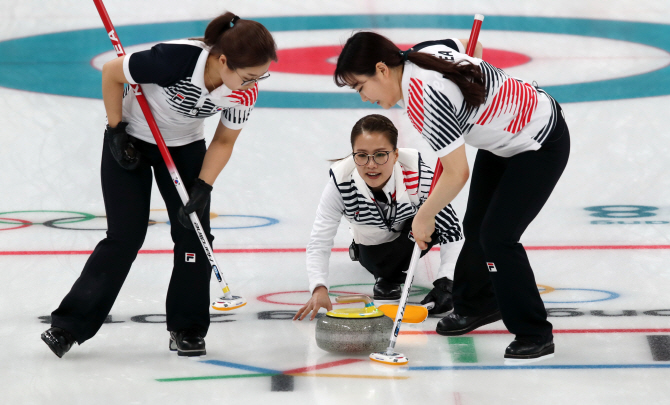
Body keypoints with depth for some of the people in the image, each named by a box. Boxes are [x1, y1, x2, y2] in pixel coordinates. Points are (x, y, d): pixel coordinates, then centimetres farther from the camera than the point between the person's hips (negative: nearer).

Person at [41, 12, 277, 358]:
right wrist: (116, 130, -14)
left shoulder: (245, 91, -24)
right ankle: (68, 326, 4)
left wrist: (202, 189, -18)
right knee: (125, 236, -6)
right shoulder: (176, 59, -39)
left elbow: (223, 142, -7)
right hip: (131, 141, -4)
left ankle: (187, 329, 10)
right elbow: (111, 73, -21)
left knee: (194, 233, -4)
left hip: (185, 146, 4)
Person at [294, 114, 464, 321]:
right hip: (373, 240, 4)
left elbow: (452, 231, -33)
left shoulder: (420, 177, -40)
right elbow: (319, 243, -34)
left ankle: (393, 274, -3)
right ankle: (360, 250, 19)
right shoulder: (340, 184, -36)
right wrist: (319, 289, -52)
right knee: (379, 266, -17)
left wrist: (444, 283, -46)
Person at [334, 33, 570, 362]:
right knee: (475, 226, 16)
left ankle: (535, 335, -3)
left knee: (497, 237, -14)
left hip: (540, 145, -10)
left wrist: (424, 217, -14)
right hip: (501, 140, 10)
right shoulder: (422, 52, -6)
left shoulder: (423, 100, -32)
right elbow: (472, 49, 15)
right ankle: (479, 304, 38)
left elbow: (457, 173, -29)